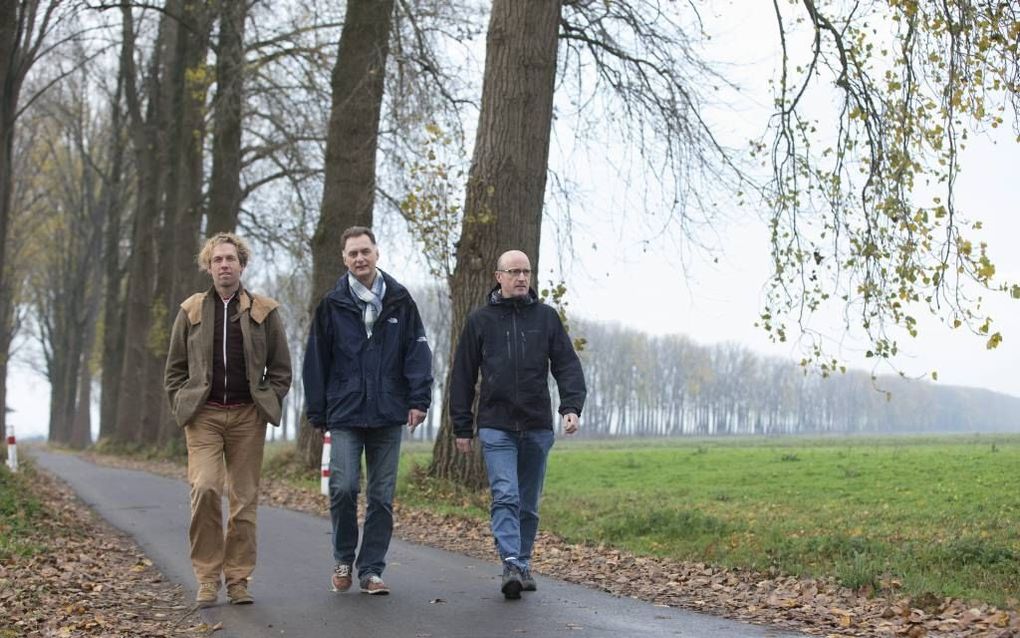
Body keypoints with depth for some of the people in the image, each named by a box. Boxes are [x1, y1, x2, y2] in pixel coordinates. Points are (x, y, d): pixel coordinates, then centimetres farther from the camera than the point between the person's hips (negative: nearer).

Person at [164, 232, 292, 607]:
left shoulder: (264, 311, 7)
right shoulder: (191, 310, 9)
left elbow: (280, 368, 10)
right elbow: (174, 368, 14)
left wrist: (268, 404, 0)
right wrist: (182, 404, 3)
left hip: (247, 415, 1)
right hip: (203, 414, 0)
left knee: (245, 498, 3)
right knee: (204, 489, -16)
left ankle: (238, 579, 13)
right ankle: (207, 578, -5)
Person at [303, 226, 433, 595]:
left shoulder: (399, 300, 5)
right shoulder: (332, 305, 3)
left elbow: (417, 351, 3)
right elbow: (316, 360, 5)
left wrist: (419, 399, -7)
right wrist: (317, 414, 3)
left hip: (388, 415, 1)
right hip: (345, 415, -1)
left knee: (382, 496, 5)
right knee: (343, 487, -11)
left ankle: (371, 570, 15)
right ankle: (343, 559, 12)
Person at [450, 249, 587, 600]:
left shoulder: (546, 317, 7)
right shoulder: (480, 320, 4)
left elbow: (567, 364, 3)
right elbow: (463, 376, 6)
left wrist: (572, 406, -13)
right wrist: (462, 427, 4)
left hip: (537, 427, 2)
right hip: (496, 426, -2)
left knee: (529, 504, 10)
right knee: (505, 496, -15)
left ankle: (523, 565, 20)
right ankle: (511, 565, -19)